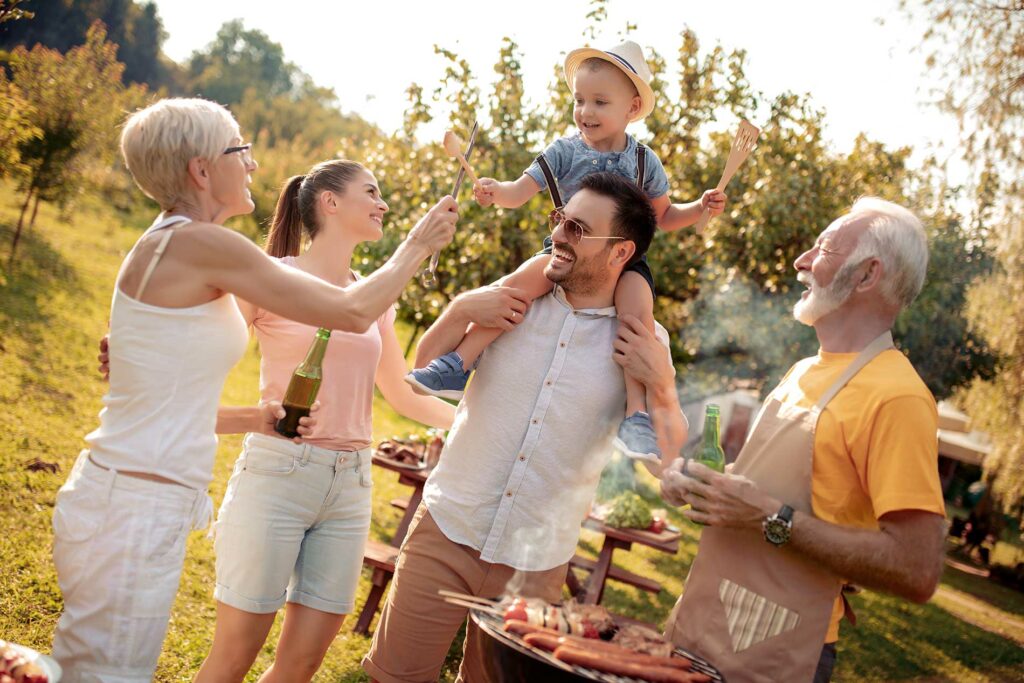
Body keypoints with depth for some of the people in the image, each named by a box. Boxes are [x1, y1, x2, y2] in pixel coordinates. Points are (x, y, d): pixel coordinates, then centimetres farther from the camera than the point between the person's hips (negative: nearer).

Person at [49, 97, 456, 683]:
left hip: (125, 497, 10)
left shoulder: (165, 244, 12)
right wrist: (418, 245, 2)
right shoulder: (203, 244, -16)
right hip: (136, 510, -10)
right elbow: (353, 311, -12)